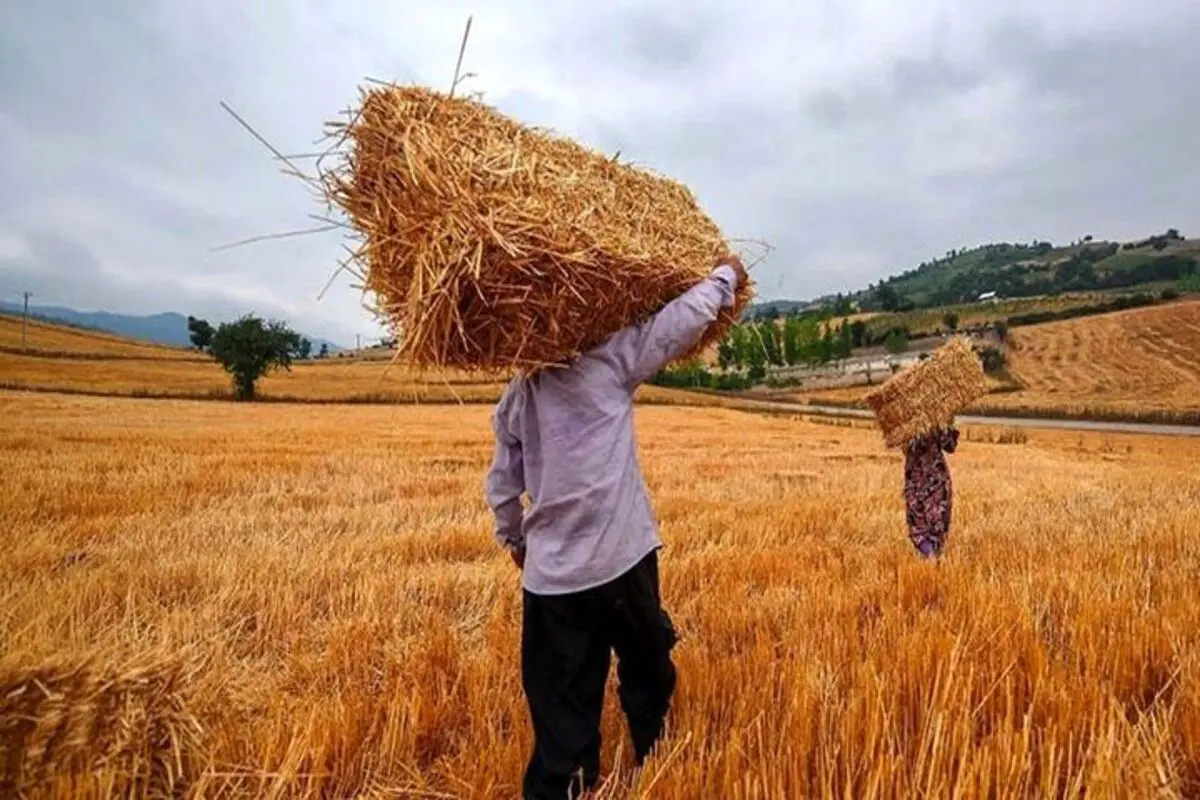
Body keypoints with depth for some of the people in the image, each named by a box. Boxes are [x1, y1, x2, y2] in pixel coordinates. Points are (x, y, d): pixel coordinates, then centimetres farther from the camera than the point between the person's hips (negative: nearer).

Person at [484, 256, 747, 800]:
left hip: (548, 573, 4)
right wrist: (726, 275, 11)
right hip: (619, 560, -4)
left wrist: (514, 539, 29)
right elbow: (683, 320, -7)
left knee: (561, 703, 14)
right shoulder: (608, 361, -9)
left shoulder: (514, 396, 7)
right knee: (646, 673, 21)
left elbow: (502, 483, 13)